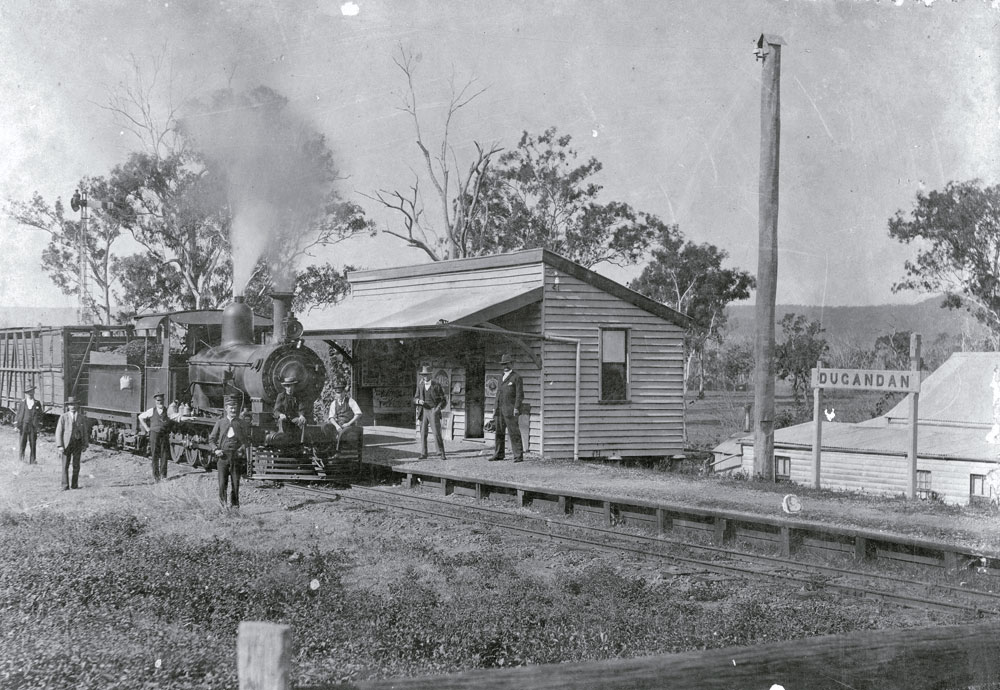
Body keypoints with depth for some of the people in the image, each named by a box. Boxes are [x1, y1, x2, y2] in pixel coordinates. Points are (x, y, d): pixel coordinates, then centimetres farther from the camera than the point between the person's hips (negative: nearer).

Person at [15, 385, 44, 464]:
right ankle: (22, 459, 8)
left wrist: (39, 426, 2)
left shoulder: (37, 403, 8)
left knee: (33, 444, -2)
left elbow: (40, 415, 9)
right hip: (24, 425, -1)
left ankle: (32, 460, 2)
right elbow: (18, 414, 7)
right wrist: (17, 425, 1)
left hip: (33, 426, 1)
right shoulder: (21, 403, 6)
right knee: (22, 443, -2)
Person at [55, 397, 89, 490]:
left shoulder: (82, 417, 7)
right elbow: (59, 432, -3)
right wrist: (60, 445, -10)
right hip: (67, 443, -2)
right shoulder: (63, 417, -1)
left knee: (76, 465, 4)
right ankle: (65, 485, 0)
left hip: (78, 443, 2)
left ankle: (74, 484, 12)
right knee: (65, 465, -3)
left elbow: (84, 432, 11)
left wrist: (85, 445, 4)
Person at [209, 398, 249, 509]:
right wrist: (215, 449, -6)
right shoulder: (220, 423, 10)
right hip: (223, 455, 0)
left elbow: (246, 441, 13)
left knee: (235, 482, 0)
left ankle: (234, 503, 11)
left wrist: (243, 449, -6)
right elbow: (211, 439, 12)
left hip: (236, 455, 1)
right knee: (222, 482, -5)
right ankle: (223, 501, 14)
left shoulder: (240, 423, 11)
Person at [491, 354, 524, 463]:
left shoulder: (516, 377, -3)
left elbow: (520, 394, -8)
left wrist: (516, 408, -17)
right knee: (499, 432, 9)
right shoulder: (502, 377, 20)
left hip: (510, 410, -8)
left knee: (514, 433, -10)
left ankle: (518, 456, -10)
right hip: (500, 409, 8)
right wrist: (495, 408, 17)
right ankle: (499, 454, 18)